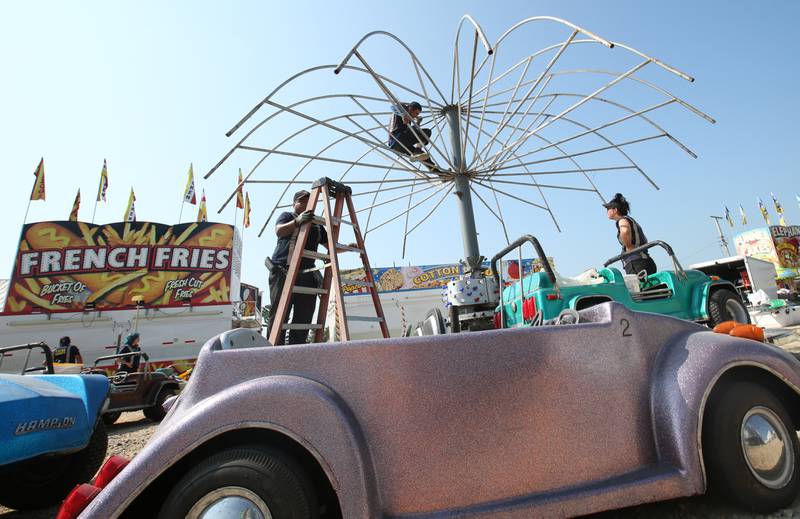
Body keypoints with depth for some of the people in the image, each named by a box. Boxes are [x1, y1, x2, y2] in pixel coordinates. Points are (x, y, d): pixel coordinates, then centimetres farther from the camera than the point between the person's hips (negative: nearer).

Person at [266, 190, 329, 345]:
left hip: (306, 275, 4)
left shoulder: (317, 225, 24)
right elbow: (279, 231, -9)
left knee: (303, 319, -2)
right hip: (283, 272, -4)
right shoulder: (287, 216, 13)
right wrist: (297, 221, -26)